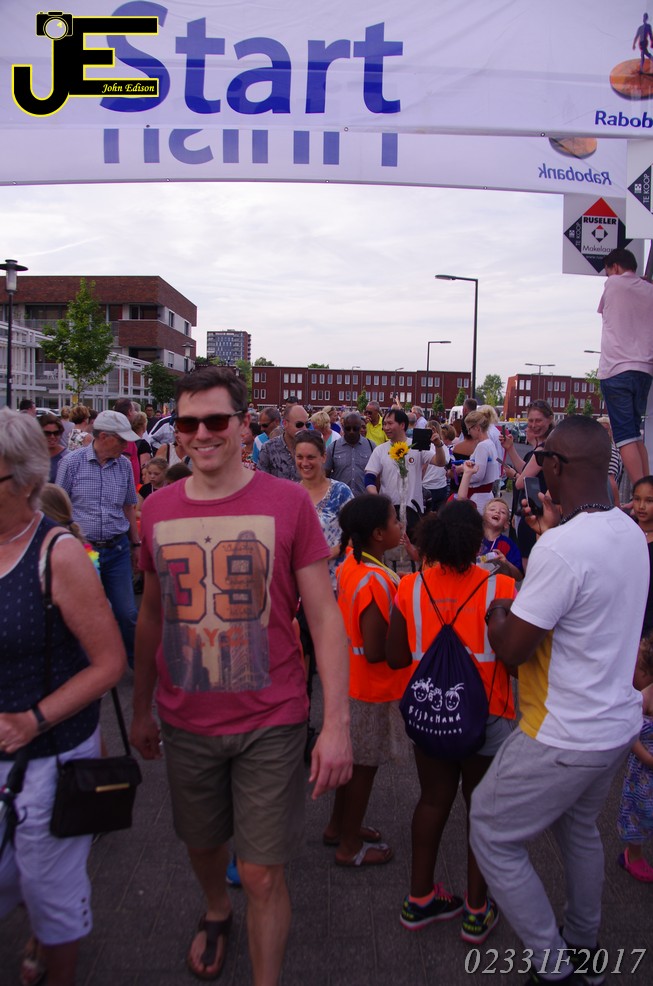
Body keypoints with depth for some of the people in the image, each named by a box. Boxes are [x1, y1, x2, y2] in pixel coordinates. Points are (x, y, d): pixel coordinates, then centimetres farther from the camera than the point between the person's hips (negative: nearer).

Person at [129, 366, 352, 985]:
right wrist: (141, 710, 15)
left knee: (262, 874, 4)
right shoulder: (157, 510, 0)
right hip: (185, 723, 4)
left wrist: (336, 723, -14)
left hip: (269, 722, -4)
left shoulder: (288, 502, -11)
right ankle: (215, 912, 57)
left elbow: (324, 615, -10)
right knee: (201, 842, 24)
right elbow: (151, 617, 10)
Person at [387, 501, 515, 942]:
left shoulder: (412, 587, -9)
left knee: (434, 800, 19)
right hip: (486, 715, -3)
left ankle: (420, 899, 34)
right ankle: (478, 911, 30)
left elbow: (396, 657, -4)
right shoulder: (500, 588, -17)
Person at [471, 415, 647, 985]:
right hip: (619, 723, 9)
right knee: (578, 826, 30)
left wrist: (496, 613, -5)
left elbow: (511, 650, -23)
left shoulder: (562, 548, -29)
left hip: (567, 739, -9)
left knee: (493, 835, 9)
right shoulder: (629, 532, 0)